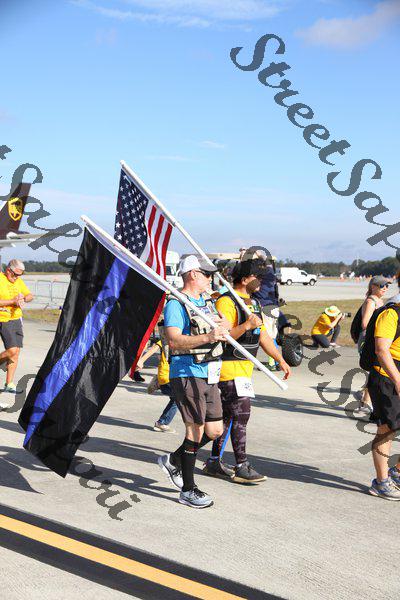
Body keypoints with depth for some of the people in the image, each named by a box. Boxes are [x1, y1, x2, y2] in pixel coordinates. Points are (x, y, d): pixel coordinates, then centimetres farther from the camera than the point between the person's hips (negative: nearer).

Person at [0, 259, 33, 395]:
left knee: (16, 351, 4)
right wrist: (13, 301, -21)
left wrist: (23, 299, -6)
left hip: (17, 319, 7)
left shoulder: (18, 281, 10)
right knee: (12, 350, -18)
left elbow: (30, 296, 15)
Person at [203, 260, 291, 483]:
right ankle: (242, 467, -3)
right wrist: (246, 326, -33)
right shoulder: (226, 302, -14)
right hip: (229, 367, -9)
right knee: (240, 415, -9)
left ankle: (214, 462, 21)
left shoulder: (254, 304, 16)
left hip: (244, 368, 9)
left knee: (227, 416, 13)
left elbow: (263, 336, 21)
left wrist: (281, 360, 19)